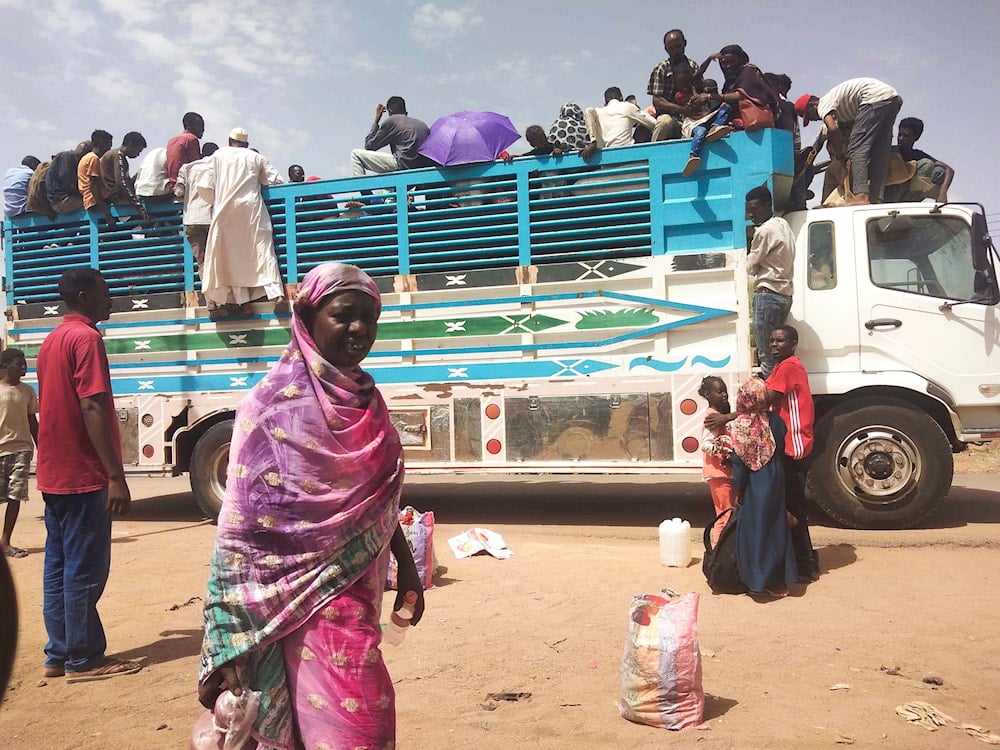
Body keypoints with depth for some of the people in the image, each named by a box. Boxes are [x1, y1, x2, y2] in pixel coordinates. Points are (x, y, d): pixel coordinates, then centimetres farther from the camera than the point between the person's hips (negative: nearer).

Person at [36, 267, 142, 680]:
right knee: (85, 569, -2)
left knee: (59, 565, 12)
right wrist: (116, 476, -23)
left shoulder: (51, 340, 16)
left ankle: (58, 654, 19)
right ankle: (84, 659, 6)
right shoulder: (86, 338, -13)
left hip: (53, 475, 9)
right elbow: (92, 408, -21)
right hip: (83, 475, -9)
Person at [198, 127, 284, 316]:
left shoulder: (219, 155, 10)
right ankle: (273, 289, -20)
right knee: (261, 248, -2)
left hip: (227, 211, 0)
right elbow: (275, 180, 7)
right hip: (252, 208, 0)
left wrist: (216, 202, 19)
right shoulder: (256, 157, 12)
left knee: (233, 254, 3)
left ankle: (242, 299, -2)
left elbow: (205, 186, 4)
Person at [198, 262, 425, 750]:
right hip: (309, 598, -7)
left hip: (360, 590, 7)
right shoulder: (275, 403, -15)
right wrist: (231, 647, -18)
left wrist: (406, 567, 17)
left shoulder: (366, 398, 6)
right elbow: (241, 526, -17)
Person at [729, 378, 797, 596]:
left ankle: (757, 580, 12)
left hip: (753, 486, -4)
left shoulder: (738, 426, -15)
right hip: (775, 481, 4)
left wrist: (738, 488, -2)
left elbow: (739, 462, -13)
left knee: (754, 529, 7)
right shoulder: (774, 420, -5)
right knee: (775, 527, 13)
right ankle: (776, 580, 21)